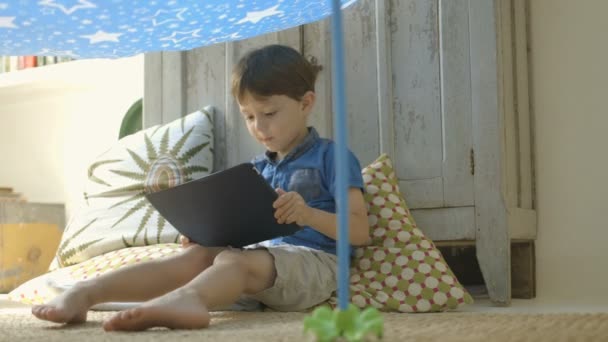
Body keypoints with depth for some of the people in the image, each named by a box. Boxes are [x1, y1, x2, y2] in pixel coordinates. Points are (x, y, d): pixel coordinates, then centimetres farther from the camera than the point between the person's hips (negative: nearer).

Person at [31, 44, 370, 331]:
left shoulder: (331, 157, 3)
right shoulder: (258, 169, 23)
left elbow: (361, 232, -5)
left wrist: (308, 214, -22)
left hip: (312, 259, -6)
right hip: (262, 253, 6)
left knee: (233, 261, -35)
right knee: (198, 256, -22)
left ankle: (185, 298, -69)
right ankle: (85, 293, -37)